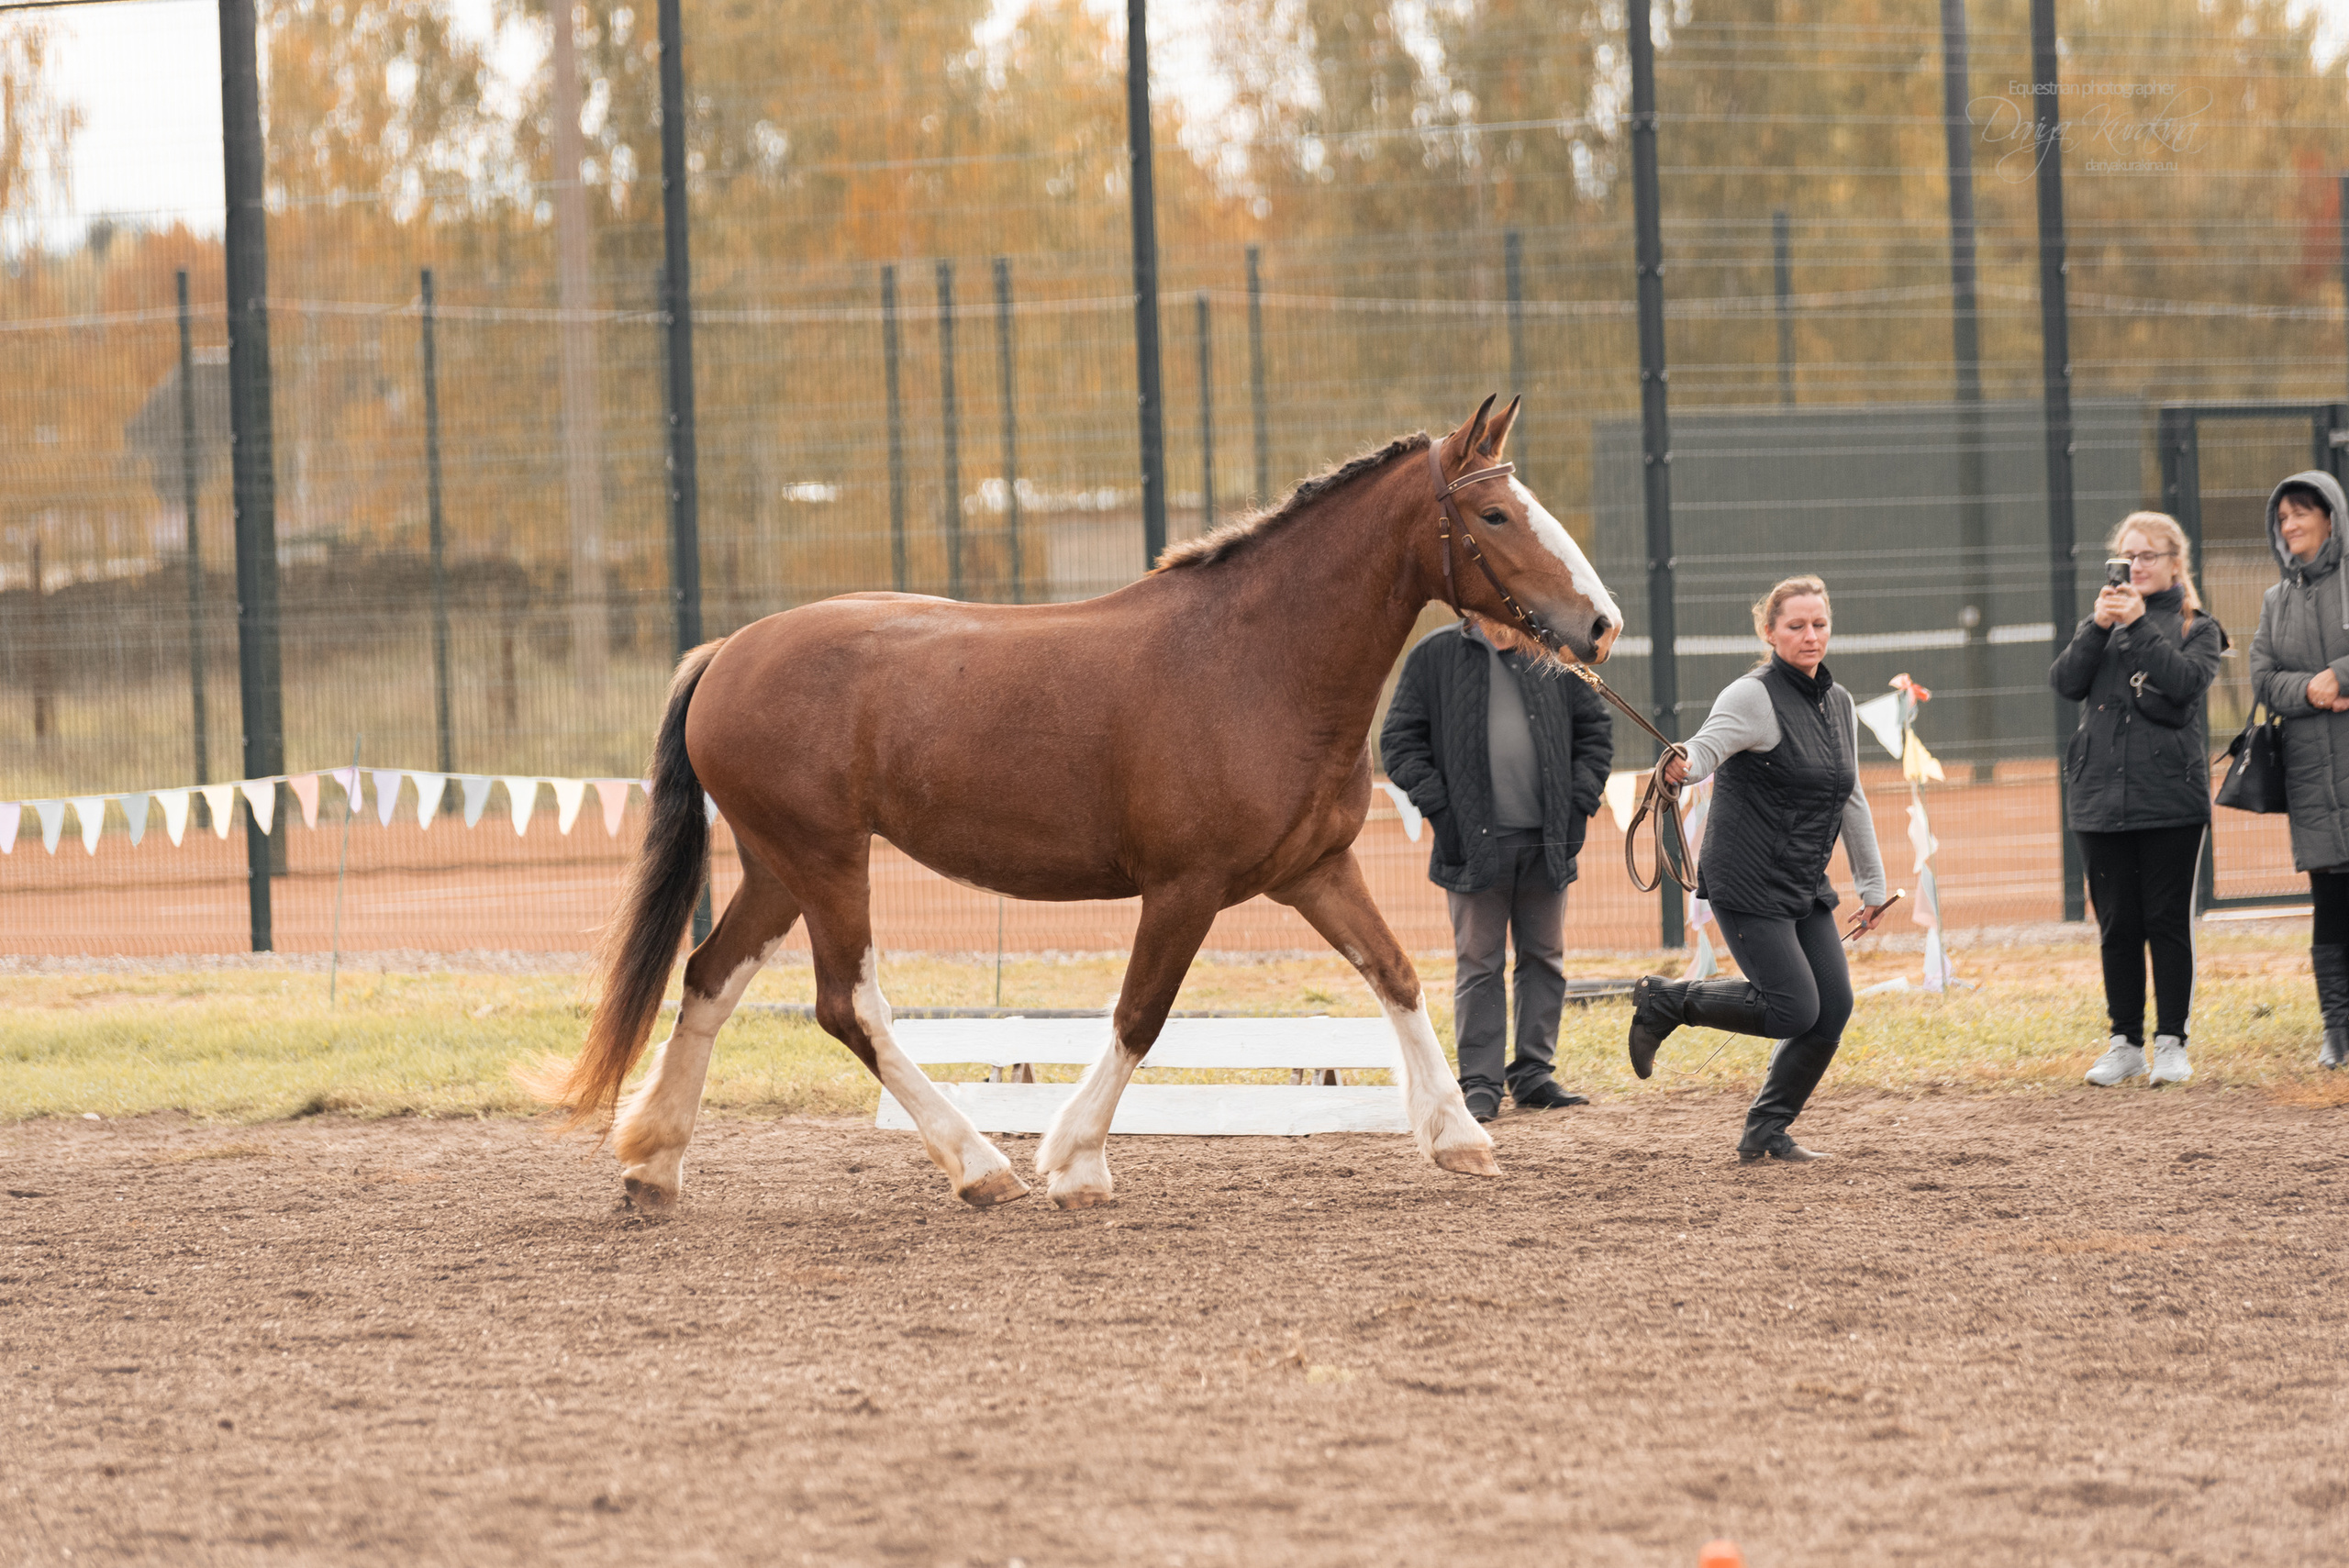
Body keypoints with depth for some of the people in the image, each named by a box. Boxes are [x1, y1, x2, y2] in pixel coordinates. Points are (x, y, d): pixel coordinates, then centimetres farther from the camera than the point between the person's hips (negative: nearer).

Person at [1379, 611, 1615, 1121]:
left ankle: (1534, 1074, 17)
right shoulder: (1435, 656, 1)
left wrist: (1580, 801, 2)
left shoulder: (1554, 659, 8)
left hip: (1546, 840, 3)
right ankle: (1479, 1083, 1)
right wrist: (1437, 806, -9)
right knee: (1479, 964, -1)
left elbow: (1595, 731, 14)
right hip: (1475, 842, -3)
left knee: (1544, 958, 8)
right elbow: (1399, 740, 1)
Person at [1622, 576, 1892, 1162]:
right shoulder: (1754, 696, -12)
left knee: (1833, 1008, -1)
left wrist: (1872, 885, 24)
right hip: (1749, 885, -8)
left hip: (1806, 888, 8)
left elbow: (1852, 801, 21)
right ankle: (1665, 1000, 5)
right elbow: (1708, 745, -29)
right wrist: (1682, 766, -53)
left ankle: (1766, 1132, 11)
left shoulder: (1839, 705, 12)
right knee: (1795, 1010, -14)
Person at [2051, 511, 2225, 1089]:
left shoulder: (2197, 628, 6)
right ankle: (2124, 1042, 12)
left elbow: (2186, 681, -13)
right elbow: (2065, 682, 0)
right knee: (2117, 925, 5)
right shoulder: (2101, 624, 15)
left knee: (2168, 921, -1)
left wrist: (2139, 627, -15)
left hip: (2170, 796, -3)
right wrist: (2098, 627, -12)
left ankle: (2171, 1042, 5)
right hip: (2102, 795, 3)